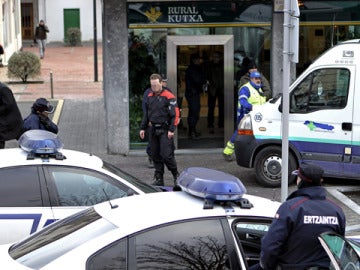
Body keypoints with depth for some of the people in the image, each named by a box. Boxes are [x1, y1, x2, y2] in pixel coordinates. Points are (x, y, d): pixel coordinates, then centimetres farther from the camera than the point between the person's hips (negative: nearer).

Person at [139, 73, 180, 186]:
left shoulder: (169, 97, -8)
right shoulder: (149, 97, 13)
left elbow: (175, 114, -10)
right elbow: (146, 114, 21)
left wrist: (171, 130, -16)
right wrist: (143, 128, 16)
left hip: (165, 130, -6)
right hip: (153, 130, 6)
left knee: (166, 155, -11)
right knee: (155, 156, 8)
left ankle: (176, 175, 8)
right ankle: (158, 178, 15)